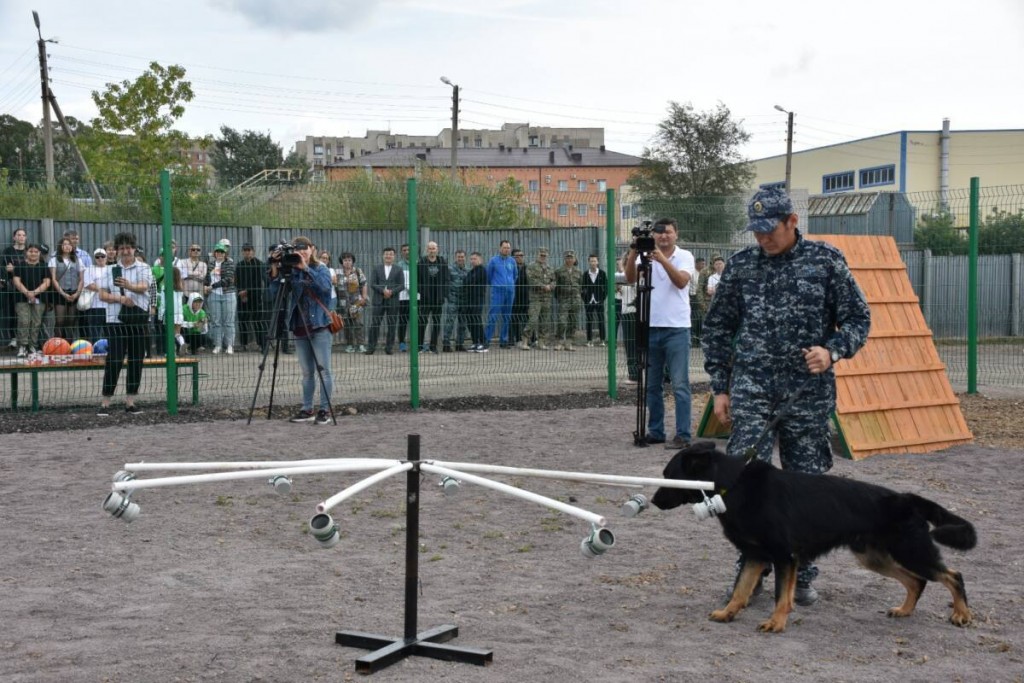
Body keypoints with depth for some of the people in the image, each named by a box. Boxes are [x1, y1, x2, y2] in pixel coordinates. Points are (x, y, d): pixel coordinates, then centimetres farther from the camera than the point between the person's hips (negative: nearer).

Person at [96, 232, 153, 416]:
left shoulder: (143, 268, 5)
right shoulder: (110, 270, 10)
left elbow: (143, 286, -15)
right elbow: (102, 295, 4)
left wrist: (129, 286, -36)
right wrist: (120, 299, -14)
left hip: (138, 320, 1)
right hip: (116, 320, 0)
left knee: (136, 361, 4)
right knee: (114, 360, -6)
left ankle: (130, 402, 12)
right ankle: (105, 402, -1)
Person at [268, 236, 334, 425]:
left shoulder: (321, 269, 2)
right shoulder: (291, 273, 8)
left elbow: (325, 287, -20)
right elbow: (275, 296, 0)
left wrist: (306, 268, -24)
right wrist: (275, 273, -12)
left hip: (320, 326, -4)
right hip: (300, 329, 4)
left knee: (323, 370, -4)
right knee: (307, 372, 9)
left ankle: (325, 410, 0)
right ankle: (307, 410, 14)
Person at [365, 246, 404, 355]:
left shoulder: (398, 270, 8)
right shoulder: (376, 269, 11)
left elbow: (401, 285, 1)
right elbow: (372, 284, 1)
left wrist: (391, 292, -14)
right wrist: (383, 290, -13)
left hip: (393, 301, 0)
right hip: (379, 300, 0)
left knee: (392, 325, 1)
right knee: (375, 324, -2)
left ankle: (389, 347, 9)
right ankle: (371, 347, 2)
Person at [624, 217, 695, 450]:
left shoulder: (684, 256, 0)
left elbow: (681, 281, -17)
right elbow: (630, 278, -8)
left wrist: (662, 259, -28)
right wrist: (633, 253, -22)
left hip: (676, 329, -4)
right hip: (650, 328, 4)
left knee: (680, 385, -4)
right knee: (652, 385, 10)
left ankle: (682, 435, -2)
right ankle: (655, 431, 19)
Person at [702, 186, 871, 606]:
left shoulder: (826, 261, 1)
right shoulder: (740, 265, 6)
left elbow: (857, 318, 5)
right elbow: (717, 329, 12)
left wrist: (832, 351, -14)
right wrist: (720, 387, 8)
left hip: (809, 393, 0)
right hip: (752, 387, 1)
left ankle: (801, 575, 20)